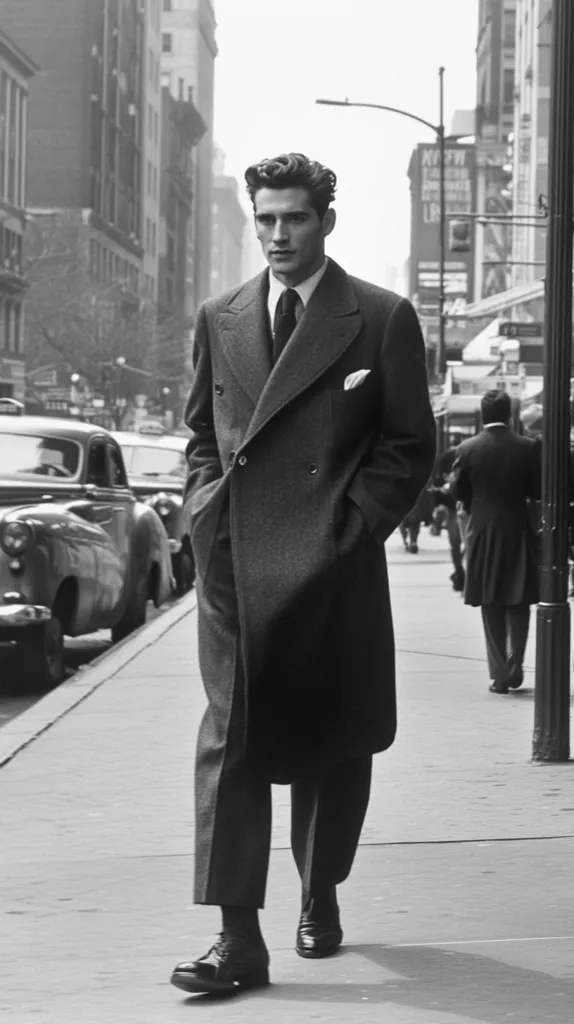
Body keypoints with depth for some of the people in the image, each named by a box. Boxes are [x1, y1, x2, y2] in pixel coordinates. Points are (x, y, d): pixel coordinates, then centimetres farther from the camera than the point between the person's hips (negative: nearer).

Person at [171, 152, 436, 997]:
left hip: (335, 563, -2)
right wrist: (208, 507, 5)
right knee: (231, 741, -9)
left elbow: (410, 445, 2)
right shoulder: (219, 321, 12)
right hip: (234, 563, 2)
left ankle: (321, 898, 30)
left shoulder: (382, 319, 1)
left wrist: (351, 524, -8)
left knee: (334, 743, 9)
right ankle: (239, 938, -12)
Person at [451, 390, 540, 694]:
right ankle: (515, 665, 2)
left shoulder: (468, 449, -7)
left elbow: (459, 491, -1)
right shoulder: (527, 448, -8)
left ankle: (499, 674, 3)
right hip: (519, 532, 0)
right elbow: (537, 491, -4)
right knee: (519, 604, 13)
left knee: (492, 607, 7)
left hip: (483, 534, 0)